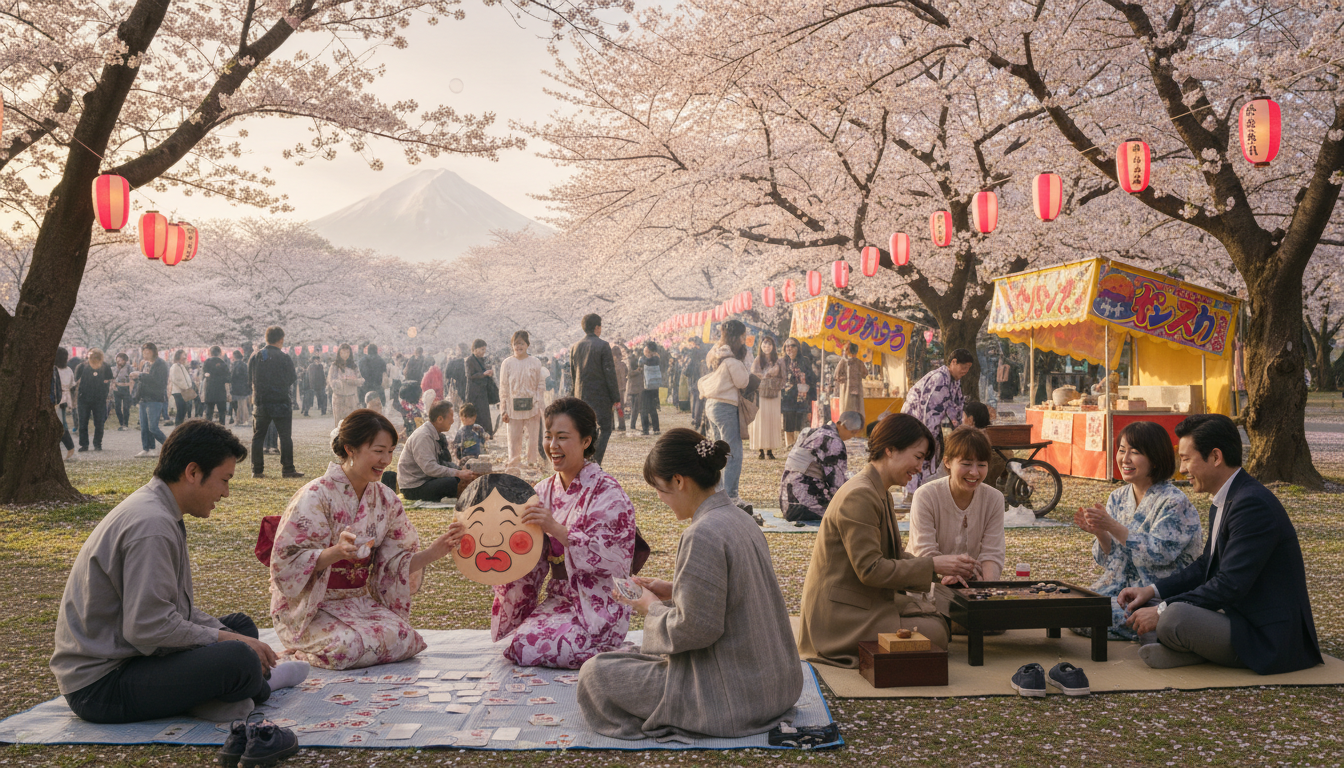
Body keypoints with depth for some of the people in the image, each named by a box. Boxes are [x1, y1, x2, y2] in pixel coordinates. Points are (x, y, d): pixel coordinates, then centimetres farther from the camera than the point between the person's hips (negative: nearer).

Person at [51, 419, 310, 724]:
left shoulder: (157, 511, 11)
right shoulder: (151, 525, -23)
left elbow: (178, 607, 15)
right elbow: (147, 628, -28)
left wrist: (224, 633, 2)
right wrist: (223, 639, -16)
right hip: (99, 685, -11)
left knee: (241, 626, 18)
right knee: (240, 660, -27)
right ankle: (257, 685, 4)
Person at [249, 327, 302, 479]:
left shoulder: (255, 356, 1)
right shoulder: (284, 358, -9)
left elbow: (249, 375, 10)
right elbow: (291, 380, -4)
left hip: (260, 402, 3)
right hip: (281, 402, -3)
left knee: (258, 437, 9)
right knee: (285, 437, 3)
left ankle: (257, 469, 8)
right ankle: (287, 469, 2)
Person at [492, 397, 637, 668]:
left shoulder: (607, 493, -12)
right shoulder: (544, 491, 8)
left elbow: (609, 557, -21)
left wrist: (556, 529, -27)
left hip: (598, 605, -6)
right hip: (558, 598, 7)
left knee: (526, 648, -21)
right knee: (514, 643, -16)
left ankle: (607, 655, 2)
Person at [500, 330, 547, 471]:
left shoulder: (535, 363, 2)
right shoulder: (507, 363, 2)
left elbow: (541, 385, 6)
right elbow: (503, 388, 4)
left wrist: (539, 406, -1)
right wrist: (504, 409, 1)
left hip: (531, 406, 0)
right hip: (514, 406, 0)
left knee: (532, 436, 3)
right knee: (514, 437, 2)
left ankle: (531, 460, 14)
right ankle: (514, 462, 11)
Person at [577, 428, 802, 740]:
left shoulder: (702, 535, -23)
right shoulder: (739, 520, 6)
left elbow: (696, 629, -22)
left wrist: (652, 609, -4)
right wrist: (672, 591, 11)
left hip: (733, 697, -10)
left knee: (595, 672, -2)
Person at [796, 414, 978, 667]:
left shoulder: (881, 494, 13)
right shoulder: (859, 496, -21)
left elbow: (896, 555, 12)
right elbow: (870, 570, -24)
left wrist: (947, 566, -2)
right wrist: (933, 565, -19)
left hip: (866, 602, 10)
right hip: (841, 615, -10)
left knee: (940, 616, 4)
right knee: (934, 633, -14)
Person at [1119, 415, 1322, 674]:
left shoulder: (1253, 504, -21)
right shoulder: (1223, 504, 12)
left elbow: (1230, 585, -25)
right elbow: (1205, 567, 20)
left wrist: (1162, 611, -20)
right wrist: (1152, 590, 5)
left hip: (1269, 641, -11)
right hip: (1241, 617, 11)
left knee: (1173, 617, -33)